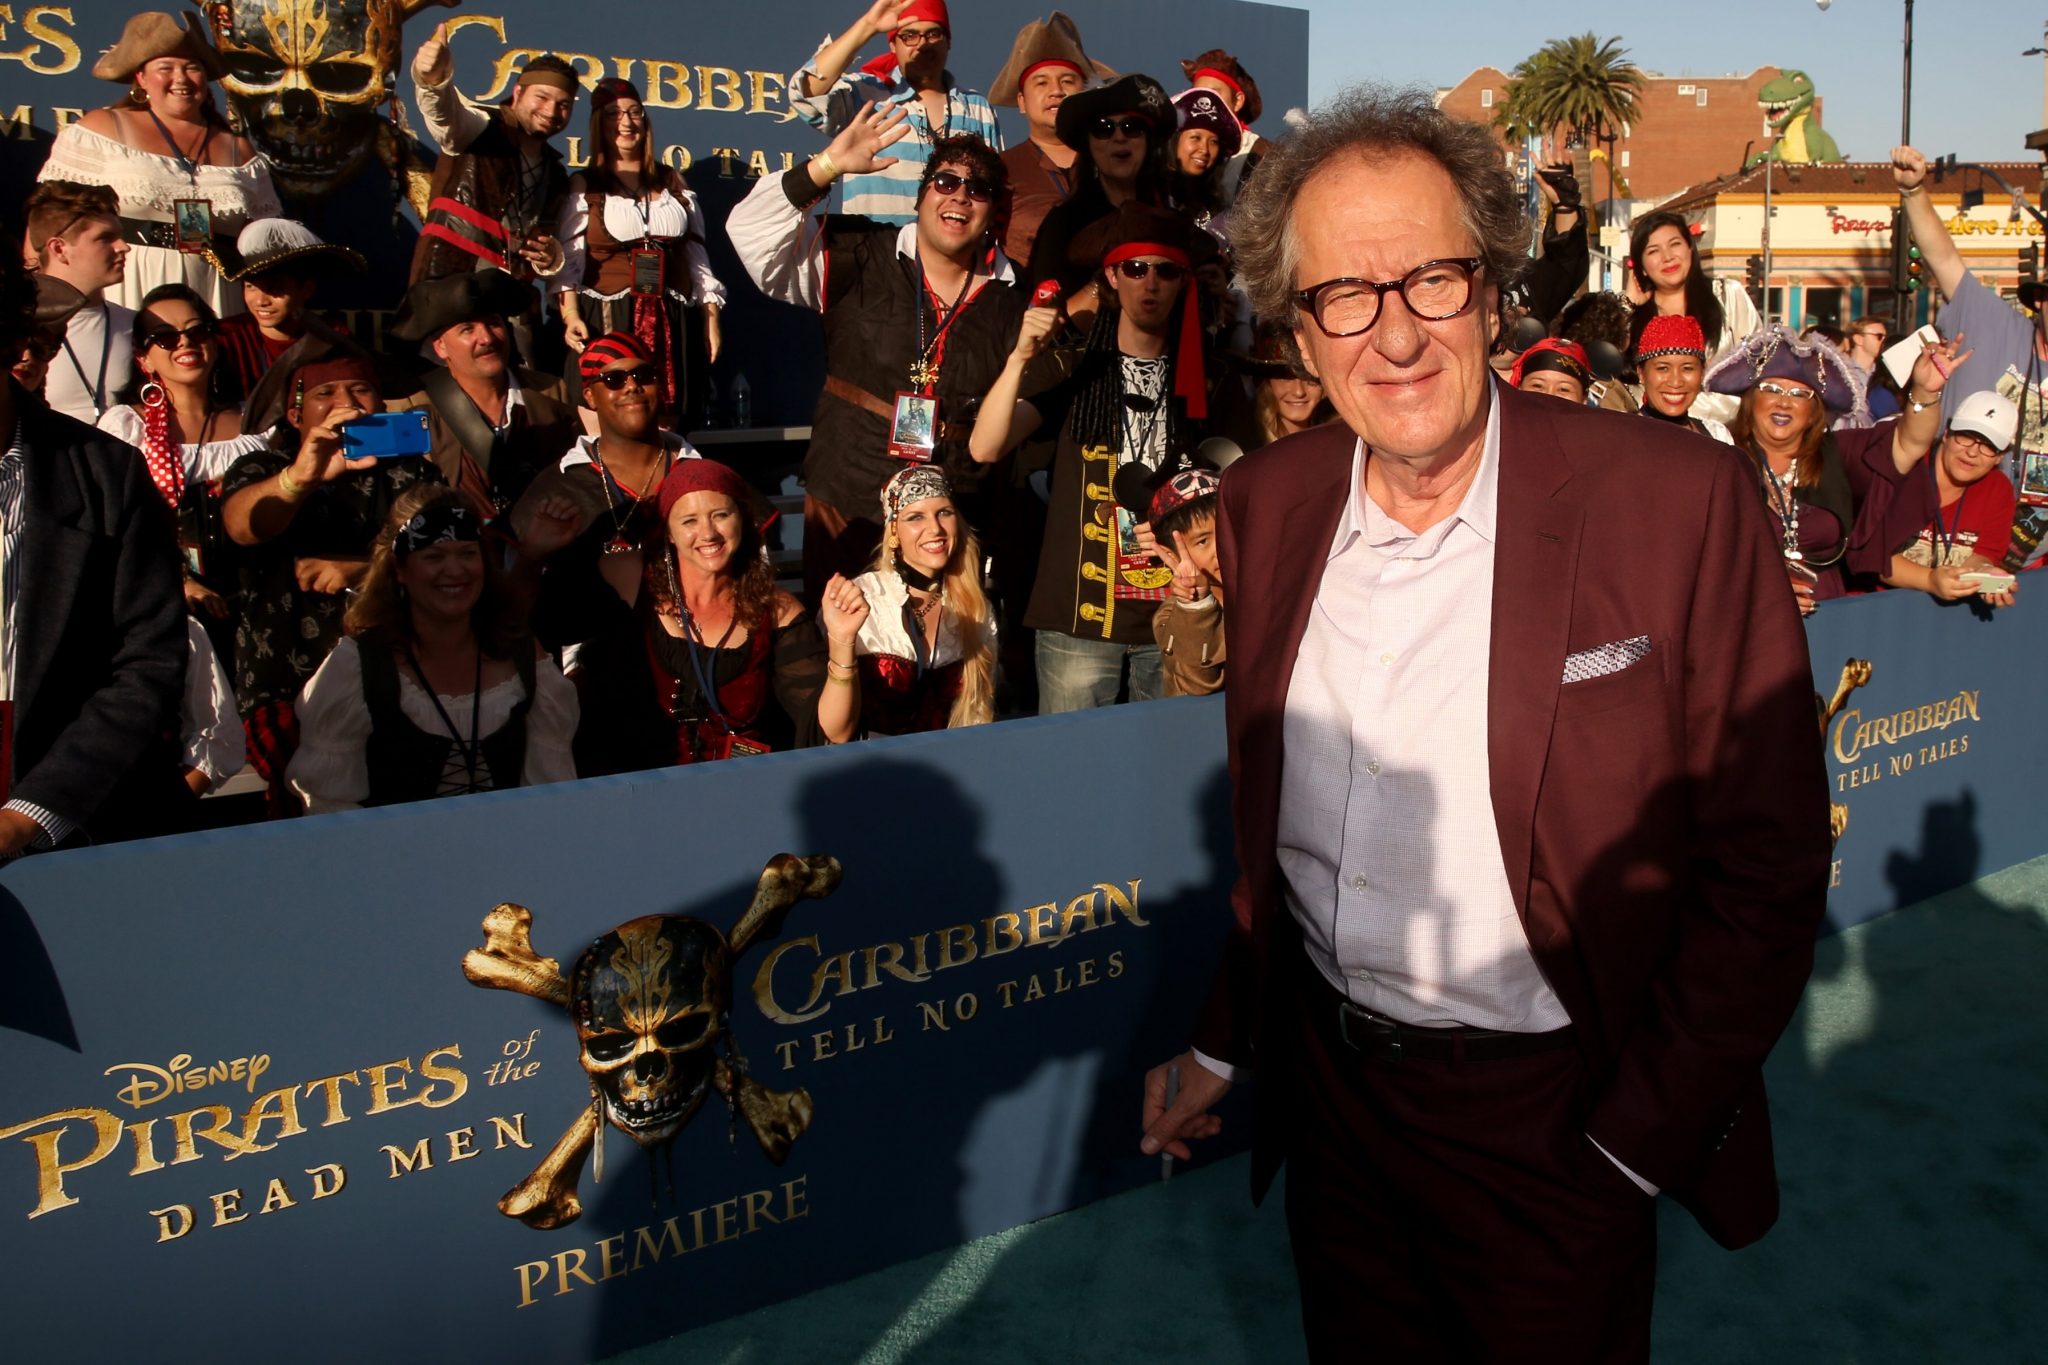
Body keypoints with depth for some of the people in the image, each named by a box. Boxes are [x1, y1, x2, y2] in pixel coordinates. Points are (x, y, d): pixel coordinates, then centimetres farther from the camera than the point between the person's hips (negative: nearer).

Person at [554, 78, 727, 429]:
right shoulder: (583, 186, 8)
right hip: (607, 322, -3)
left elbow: (696, 254, 18)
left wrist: (711, 317, 10)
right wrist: (570, 314, -17)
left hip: (671, 323, 3)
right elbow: (568, 261, -1)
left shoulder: (673, 182, 18)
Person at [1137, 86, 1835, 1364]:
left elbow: (1767, 866, -13)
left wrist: (1635, 1139, -12)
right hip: (1325, 1088, 4)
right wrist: (1219, 1040, 7)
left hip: (1548, 1116, -4)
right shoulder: (1265, 502, -2)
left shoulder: (1682, 503, -17)